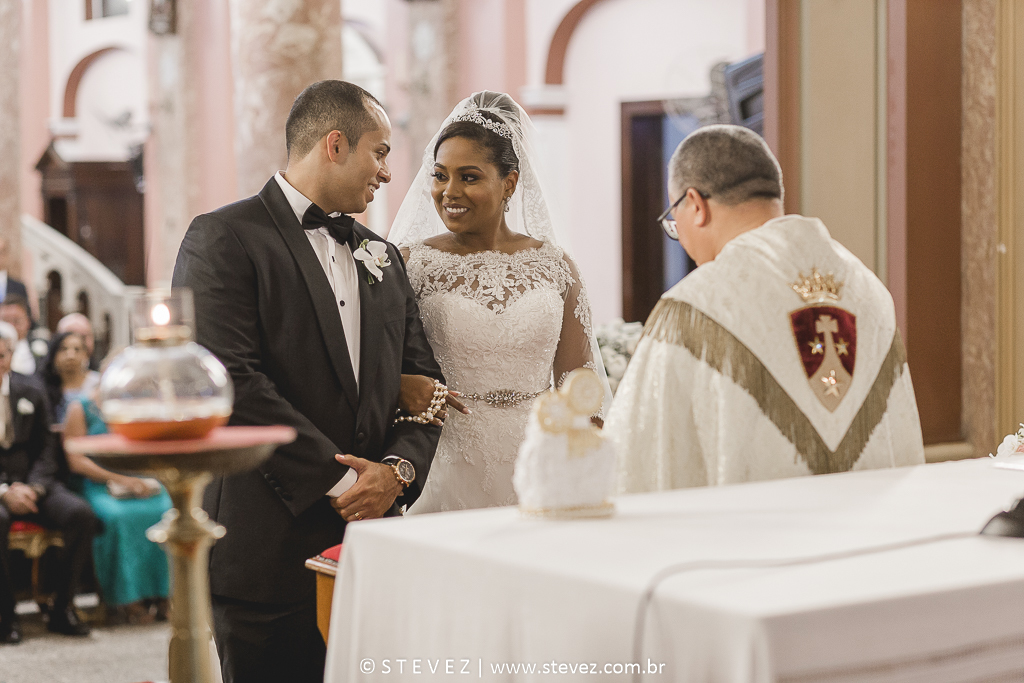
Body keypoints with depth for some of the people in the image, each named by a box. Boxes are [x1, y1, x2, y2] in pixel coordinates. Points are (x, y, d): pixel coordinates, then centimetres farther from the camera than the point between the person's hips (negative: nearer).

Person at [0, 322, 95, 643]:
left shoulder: (30, 393, 11)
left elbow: (46, 448, 11)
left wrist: (34, 488, -8)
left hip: (29, 483, 4)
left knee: (81, 514, -24)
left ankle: (62, 609, -12)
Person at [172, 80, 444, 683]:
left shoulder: (381, 258, 19)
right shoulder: (224, 238, -4)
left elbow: (423, 381, 16)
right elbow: (230, 381, -15)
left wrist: (398, 469, -5)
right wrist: (336, 481, -14)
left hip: (369, 537, 6)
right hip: (268, 548, -6)